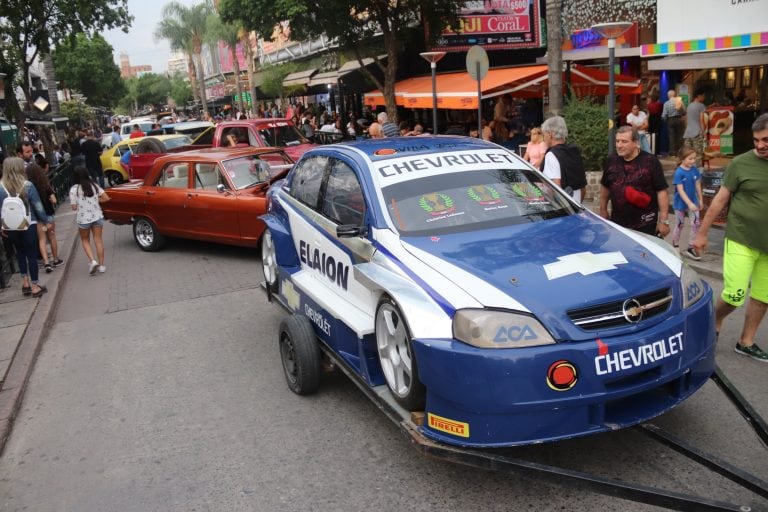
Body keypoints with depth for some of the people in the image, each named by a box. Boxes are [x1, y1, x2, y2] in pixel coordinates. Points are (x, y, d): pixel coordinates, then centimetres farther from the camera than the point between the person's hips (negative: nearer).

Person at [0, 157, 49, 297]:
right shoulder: (28, 185, -11)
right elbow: (38, 206, -7)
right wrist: (45, 221, 6)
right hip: (28, 226, -2)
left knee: (20, 253, 21)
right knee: (31, 254, 7)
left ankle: (25, 282, 22)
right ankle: (34, 286, 12)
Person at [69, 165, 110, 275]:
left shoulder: (74, 189, -10)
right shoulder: (94, 186, -1)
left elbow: (74, 207, -9)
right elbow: (106, 198, -2)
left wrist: (81, 203, 10)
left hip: (83, 219, -2)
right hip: (97, 217, 2)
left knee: (85, 240, 16)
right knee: (98, 240, 9)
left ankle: (92, 261, -3)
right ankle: (101, 265, 11)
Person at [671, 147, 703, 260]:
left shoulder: (694, 170, -5)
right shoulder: (679, 172, -19)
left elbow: (697, 185, 6)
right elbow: (680, 190, -22)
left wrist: (700, 200, 12)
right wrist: (689, 203, -28)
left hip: (693, 202, 4)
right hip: (681, 203, -4)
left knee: (696, 224, -2)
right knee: (679, 225, 10)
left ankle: (690, 248, 9)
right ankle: (675, 246, 29)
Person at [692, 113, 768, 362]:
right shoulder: (741, 163, -7)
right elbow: (720, 200, -2)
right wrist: (702, 233, -1)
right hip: (741, 241, -4)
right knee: (735, 294, -8)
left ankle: (746, 343, 24)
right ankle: (715, 322, 21)